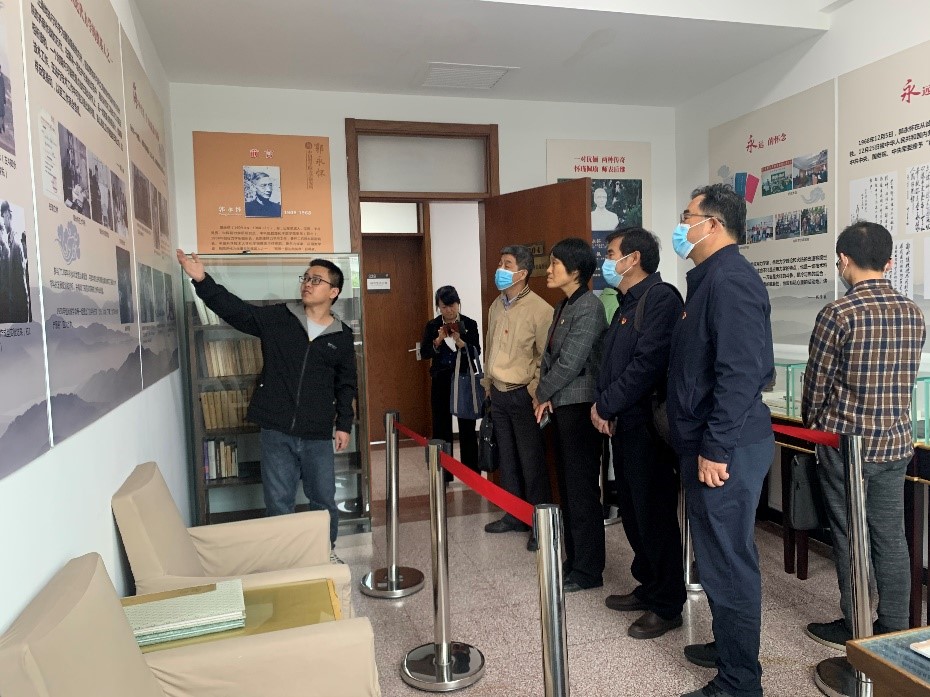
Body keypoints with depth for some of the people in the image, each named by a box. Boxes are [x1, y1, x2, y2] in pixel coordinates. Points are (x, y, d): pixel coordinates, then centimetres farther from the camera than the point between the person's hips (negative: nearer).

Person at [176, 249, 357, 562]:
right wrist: (202, 280, -20)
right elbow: (234, 309, -7)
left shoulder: (342, 336, 2)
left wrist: (344, 424, 5)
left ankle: (326, 553, 35)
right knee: (278, 503, 10)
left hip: (318, 436, 1)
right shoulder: (276, 318, 1)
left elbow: (346, 384, 8)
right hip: (276, 432, 0)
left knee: (324, 500, 13)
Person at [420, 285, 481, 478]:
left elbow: (476, 352, -8)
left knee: (467, 427, 5)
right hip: (441, 381, 2)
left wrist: (460, 342, -24)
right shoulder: (432, 325, 3)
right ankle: (443, 474, 16)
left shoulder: (469, 324, -2)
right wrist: (438, 341, -18)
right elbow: (424, 353, -2)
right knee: (441, 426, 6)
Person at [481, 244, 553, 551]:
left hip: (523, 396, -7)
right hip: (499, 395, 7)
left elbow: (547, 357, -14)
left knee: (531, 462, 0)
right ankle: (514, 516, 30)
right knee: (507, 459, 16)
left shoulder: (539, 309, -13)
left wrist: (535, 393, -15)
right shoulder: (496, 306, 9)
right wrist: (488, 383, 14)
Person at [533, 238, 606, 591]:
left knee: (582, 489, 0)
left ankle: (588, 570, 12)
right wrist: (546, 397, 0)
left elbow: (571, 362, -18)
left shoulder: (589, 307, -14)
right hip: (561, 406, 9)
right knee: (567, 485, 15)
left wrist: (542, 395, -5)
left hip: (579, 407, -9)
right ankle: (574, 559, 28)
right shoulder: (562, 307, 14)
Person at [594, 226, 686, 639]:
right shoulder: (626, 304, 17)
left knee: (655, 516, 1)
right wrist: (602, 405, 1)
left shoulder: (660, 298, -13)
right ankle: (648, 587, 33)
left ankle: (667, 605, 16)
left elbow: (647, 364, -22)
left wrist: (606, 405, -14)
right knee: (632, 512, 17)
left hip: (648, 426, -9)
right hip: (623, 424, 9)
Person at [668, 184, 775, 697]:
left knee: (727, 562, 1)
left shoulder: (730, 279, -17)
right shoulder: (710, 278, 15)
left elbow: (741, 373, -24)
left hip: (726, 449, -10)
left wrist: (715, 450, -22)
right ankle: (729, 644, 38)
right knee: (721, 556, 21)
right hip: (710, 443, 10)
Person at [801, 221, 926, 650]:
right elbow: (904, 380, 11)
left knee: (850, 538, 7)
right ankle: (894, 629, 25)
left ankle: (855, 628, 20)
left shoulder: (838, 315, -16)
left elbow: (816, 385, -10)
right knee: (891, 538, 14)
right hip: (896, 442, 6)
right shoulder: (913, 314, 3)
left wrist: (812, 427, 9)